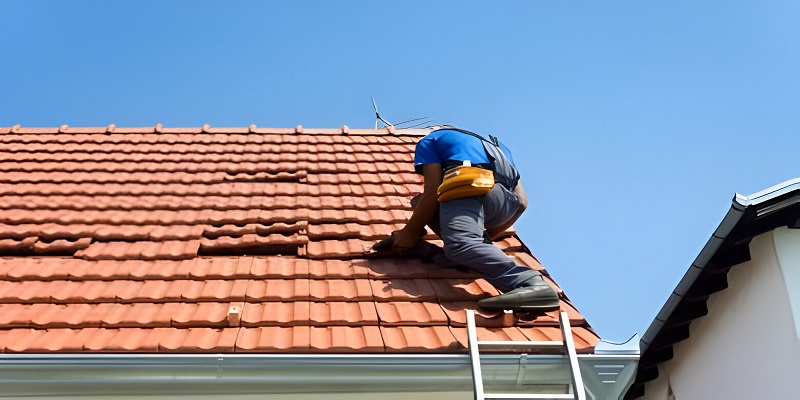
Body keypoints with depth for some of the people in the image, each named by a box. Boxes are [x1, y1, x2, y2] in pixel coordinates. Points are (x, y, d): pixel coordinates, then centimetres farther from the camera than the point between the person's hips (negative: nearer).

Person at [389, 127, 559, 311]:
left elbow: (432, 192, 6)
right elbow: (521, 201, 31)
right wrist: (486, 236, 43)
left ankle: (532, 283, -52)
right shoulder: (494, 145, 42)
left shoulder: (430, 140, 25)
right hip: (505, 203, 7)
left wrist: (409, 232, 15)